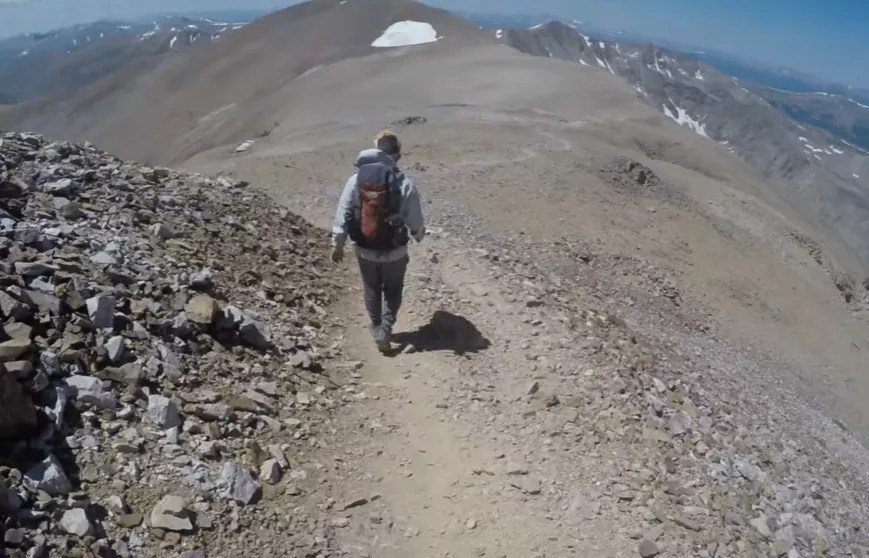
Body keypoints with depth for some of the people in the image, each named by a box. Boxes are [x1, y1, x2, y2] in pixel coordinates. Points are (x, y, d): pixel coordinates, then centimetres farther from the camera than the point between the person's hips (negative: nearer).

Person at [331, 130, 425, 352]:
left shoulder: (356, 180, -11)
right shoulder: (405, 184, -17)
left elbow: (342, 215, -8)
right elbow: (415, 220, -11)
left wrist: (337, 244, 3)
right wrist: (419, 236, 12)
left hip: (365, 251, 2)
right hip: (395, 252, -2)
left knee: (372, 290, 24)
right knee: (392, 291, 21)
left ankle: (377, 327, 38)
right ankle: (385, 329, 11)